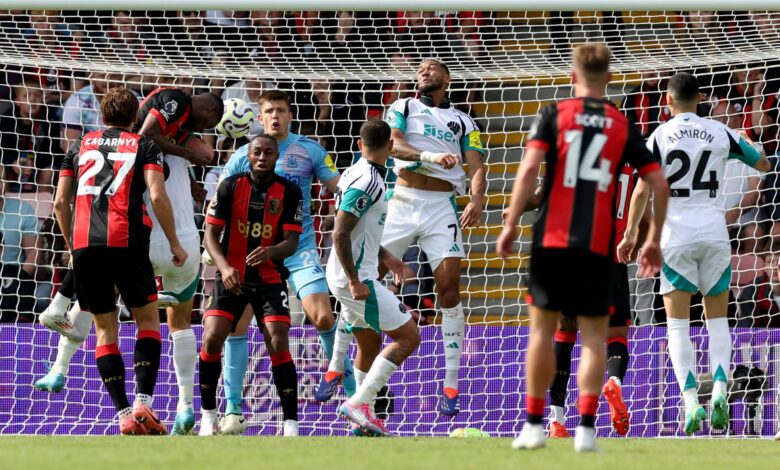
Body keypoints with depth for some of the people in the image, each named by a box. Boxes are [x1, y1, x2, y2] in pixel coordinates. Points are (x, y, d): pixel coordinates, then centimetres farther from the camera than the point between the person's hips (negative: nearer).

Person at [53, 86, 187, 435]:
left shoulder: (81, 146, 18)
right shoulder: (144, 147, 9)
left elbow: (61, 202, 15)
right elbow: (157, 196, -3)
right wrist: (174, 243, 6)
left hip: (84, 245, 3)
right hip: (127, 242, -2)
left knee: (104, 328, 10)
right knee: (147, 319, 10)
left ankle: (124, 413, 1)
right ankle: (143, 402, -7)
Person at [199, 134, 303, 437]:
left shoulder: (290, 192, -3)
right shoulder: (230, 187, -2)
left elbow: (292, 242, -7)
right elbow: (211, 233, -3)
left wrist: (271, 252, -30)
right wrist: (224, 267, -20)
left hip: (270, 278, -1)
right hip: (231, 278, 1)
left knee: (278, 344, -16)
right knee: (211, 340, -13)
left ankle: (291, 423, -13)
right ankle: (208, 416, 4)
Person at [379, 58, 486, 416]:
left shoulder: (463, 122, 17)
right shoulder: (403, 108, 13)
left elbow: (477, 167, 7)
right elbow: (391, 144, -5)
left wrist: (477, 200, -13)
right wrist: (430, 156, -22)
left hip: (441, 205, 1)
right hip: (403, 199, -1)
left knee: (450, 286, -10)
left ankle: (451, 386, -5)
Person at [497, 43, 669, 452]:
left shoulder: (554, 115, 3)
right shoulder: (623, 126, 8)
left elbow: (529, 167, -10)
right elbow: (659, 183, 6)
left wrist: (510, 225, -8)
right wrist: (654, 239, 14)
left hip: (552, 238, -1)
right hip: (599, 245, 1)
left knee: (543, 327, 7)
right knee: (594, 334, 4)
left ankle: (534, 425, 8)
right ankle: (586, 428, -6)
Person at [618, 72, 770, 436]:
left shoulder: (661, 136, -2)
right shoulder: (720, 133, 3)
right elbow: (763, 164, 15)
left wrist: (630, 234, -5)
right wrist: (754, 148, 37)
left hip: (677, 235, -2)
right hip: (715, 233, 2)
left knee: (678, 322, 2)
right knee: (717, 319, 11)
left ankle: (690, 401, -12)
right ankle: (720, 389, -11)